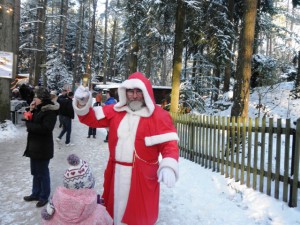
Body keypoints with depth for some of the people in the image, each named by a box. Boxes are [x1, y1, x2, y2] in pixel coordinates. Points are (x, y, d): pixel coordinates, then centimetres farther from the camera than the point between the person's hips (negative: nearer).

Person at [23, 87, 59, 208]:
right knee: (35, 172, 19)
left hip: (43, 148, -8)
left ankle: (44, 196, 21)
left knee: (42, 173, 5)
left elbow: (45, 128, -25)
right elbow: (31, 122, 10)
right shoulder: (37, 109, 10)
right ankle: (35, 193, 35)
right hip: (34, 146, 8)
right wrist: (30, 112, -4)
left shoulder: (50, 111, -17)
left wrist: (29, 124, -15)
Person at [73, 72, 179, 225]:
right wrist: (82, 104, -11)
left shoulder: (159, 116, -11)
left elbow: (169, 144, -15)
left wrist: (168, 167, -31)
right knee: (115, 208, 23)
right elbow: (92, 118, 8)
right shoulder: (116, 111, 3)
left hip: (142, 175, -4)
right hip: (116, 172, 5)